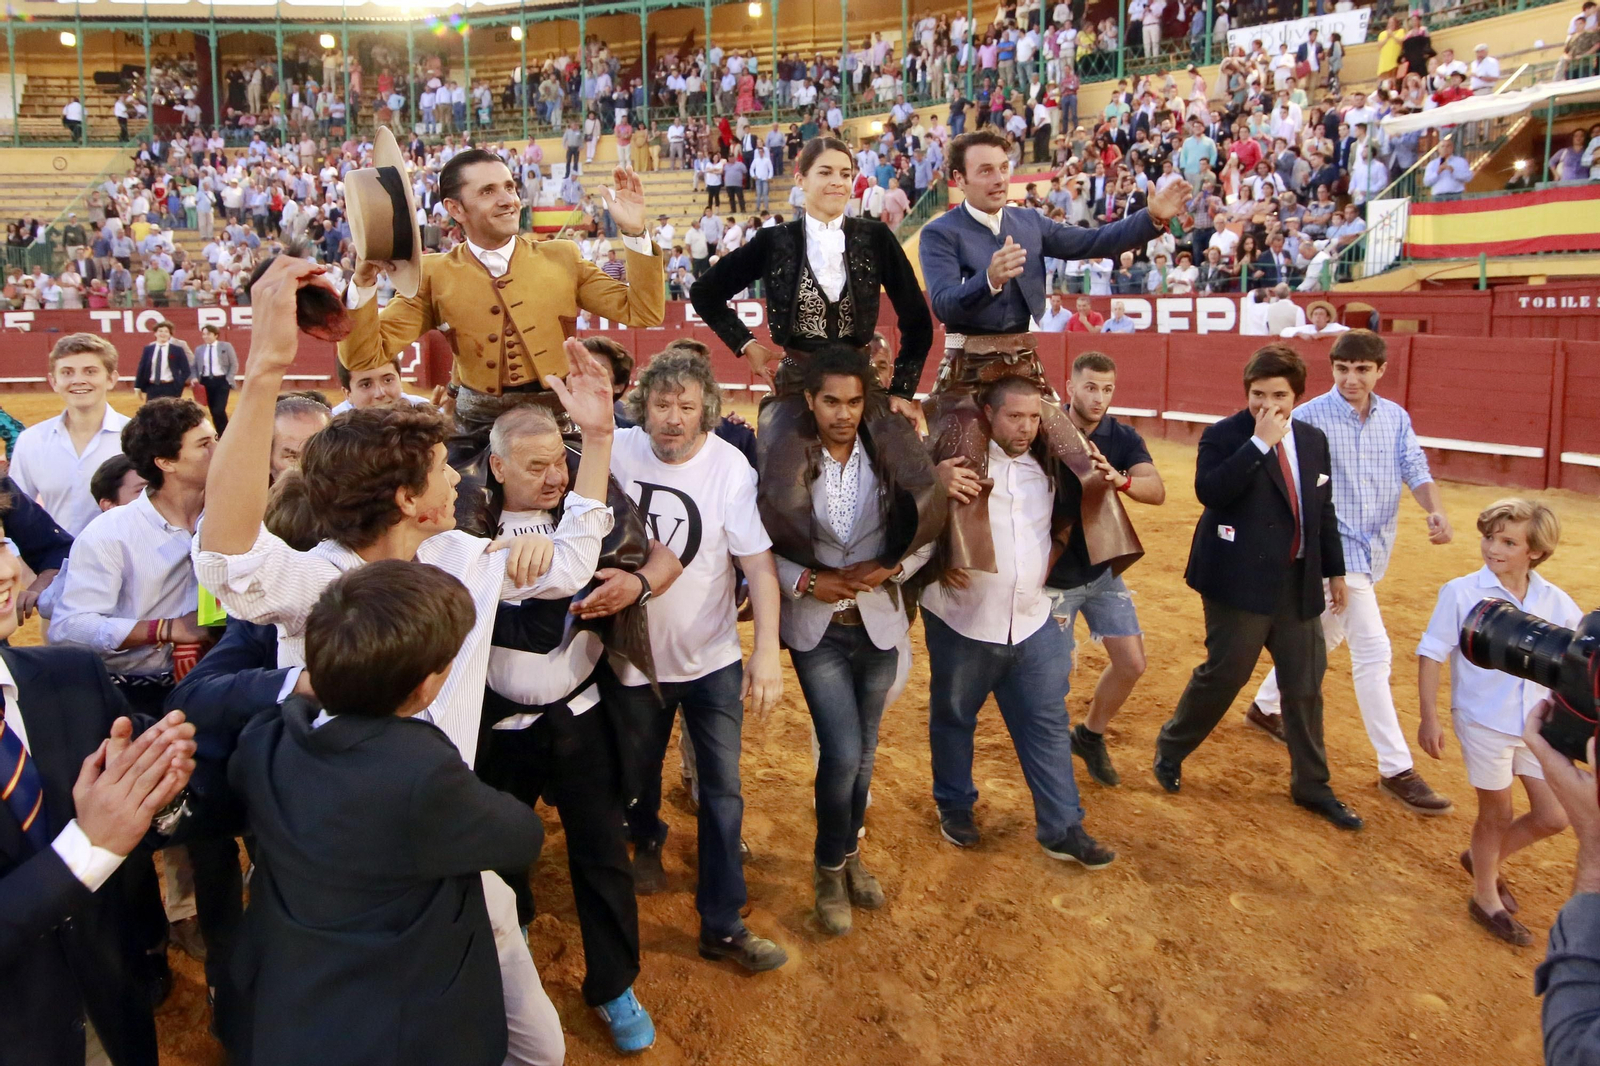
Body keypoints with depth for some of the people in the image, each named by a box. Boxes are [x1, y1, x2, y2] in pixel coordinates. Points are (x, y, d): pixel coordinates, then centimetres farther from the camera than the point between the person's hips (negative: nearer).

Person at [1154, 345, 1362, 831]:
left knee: (1305, 686, 10)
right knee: (1223, 674, -1)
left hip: (1298, 581, 6)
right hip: (1241, 581, -5)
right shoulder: (1224, 436, -7)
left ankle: (1311, 786, 26)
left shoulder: (1313, 440, 10)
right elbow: (1209, 491, -25)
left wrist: (1335, 570, 18)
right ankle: (1170, 750, 24)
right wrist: (1259, 442, -24)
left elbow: (1323, 510, 17)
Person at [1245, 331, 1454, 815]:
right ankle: (1396, 769, -4)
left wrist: (1437, 512, -23)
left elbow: (1416, 469, -4)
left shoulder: (1396, 417, 6)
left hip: (1376, 549, 7)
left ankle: (1265, 706, 41)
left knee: (1323, 637, 19)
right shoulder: (1309, 417, -11)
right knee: (1373, 651, -11)